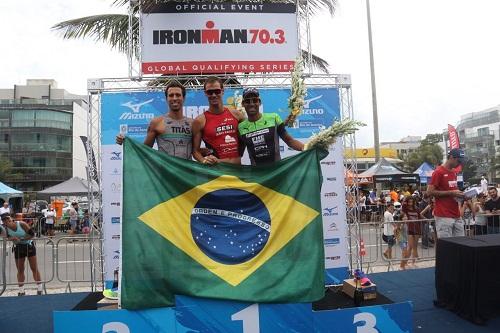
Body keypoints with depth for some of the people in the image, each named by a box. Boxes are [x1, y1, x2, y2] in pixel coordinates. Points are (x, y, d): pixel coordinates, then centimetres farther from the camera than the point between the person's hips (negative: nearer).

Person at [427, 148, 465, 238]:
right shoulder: (439, 172, -10)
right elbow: (430, 192, -15)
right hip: (444, 216, -8)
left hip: (456, 216, 8)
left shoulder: (454, 173, 16)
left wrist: (460, 194, 9)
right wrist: (451, 193, -16)